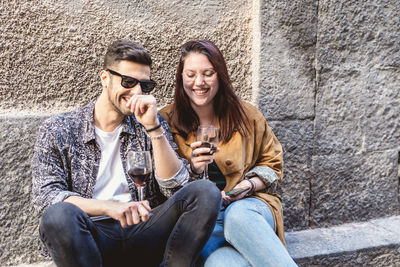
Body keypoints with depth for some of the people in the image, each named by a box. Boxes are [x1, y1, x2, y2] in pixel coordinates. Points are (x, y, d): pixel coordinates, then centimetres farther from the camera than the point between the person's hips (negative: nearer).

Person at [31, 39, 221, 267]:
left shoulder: (152, 124, 10)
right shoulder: (57, 131, 4)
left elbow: (176, 187, -1)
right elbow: (46, 196, -7)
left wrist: (153, 127, -11)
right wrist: (110, 207, -23)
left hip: (143, 230, 2)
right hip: (93, 237, -1)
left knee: (206, 192, -21)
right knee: (59, 215, -35)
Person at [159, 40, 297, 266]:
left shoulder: (247, 116, 9)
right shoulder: (167, 121, 5)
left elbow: (272, 164, 17)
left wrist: (249, 184, -4)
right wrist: (192, 169, -16)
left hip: (247, 204, 2)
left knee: (238, 215, -38)